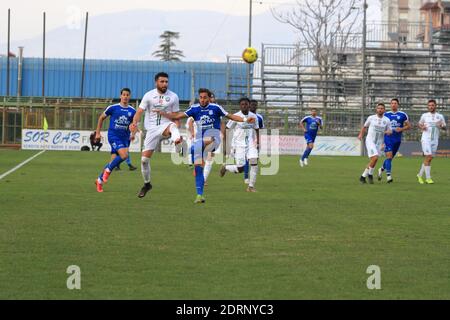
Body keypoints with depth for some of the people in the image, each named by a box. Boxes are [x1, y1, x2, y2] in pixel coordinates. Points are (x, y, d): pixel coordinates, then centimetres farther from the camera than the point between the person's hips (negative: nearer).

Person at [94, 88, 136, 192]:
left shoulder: (132, 111, 6)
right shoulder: (113, 108, -3)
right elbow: (101, 118, 9)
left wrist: (133, 134, -2)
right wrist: (98, 133, 9)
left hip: (125, 137, 4)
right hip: (113, 136, -4)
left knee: (114, 160, 4)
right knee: (124, 155, -25)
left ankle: (100, 180, 20)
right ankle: (108, 169, -2)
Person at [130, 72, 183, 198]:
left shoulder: (173, 97, 2)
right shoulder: (149, 95, 2)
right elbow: (140, 112, -1)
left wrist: (177, 130, -10)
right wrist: (134, 123, -22)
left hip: (165, 126, -2)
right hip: (152, 129, 2)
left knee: (172, 126, -40)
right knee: (144, 158, -1)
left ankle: (178, 143, -74)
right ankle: (147, 184, 20)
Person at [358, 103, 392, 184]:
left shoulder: (387, 120, 4)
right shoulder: (371, 118, 1)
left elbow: (390, 131, 8)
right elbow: (364, 126, 16)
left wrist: (388, 132, -15)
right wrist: (361, 134, 3)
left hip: (379, 143, 3)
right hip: (370, 141, -3)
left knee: (373, 161, 3)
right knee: (375, 157, -20)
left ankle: (363, 176, 17)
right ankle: (370, 174, 0)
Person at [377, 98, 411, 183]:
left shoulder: (403, 115, 3)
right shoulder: (386, 115, 5)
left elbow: (408, 126, 5)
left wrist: (401, 129, -12)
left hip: (397, 140, 2)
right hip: (388, 138, -2)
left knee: (390, 157, 12)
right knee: (389, 156, -15)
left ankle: (382, 169, 37)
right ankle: (388, 175, -16)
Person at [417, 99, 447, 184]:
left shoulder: (440, 116, 7)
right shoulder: (424, 115, 4)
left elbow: (445, 127, 11)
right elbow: (420, 124, 15)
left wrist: (441, 126, -12)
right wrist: (422, 127, -8)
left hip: (435, 140, 3)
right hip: (426, 139, -3)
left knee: (429, 159, 6)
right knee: (428, 157, -13)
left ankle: (420, 175, 21)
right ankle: (428, 178, -10)